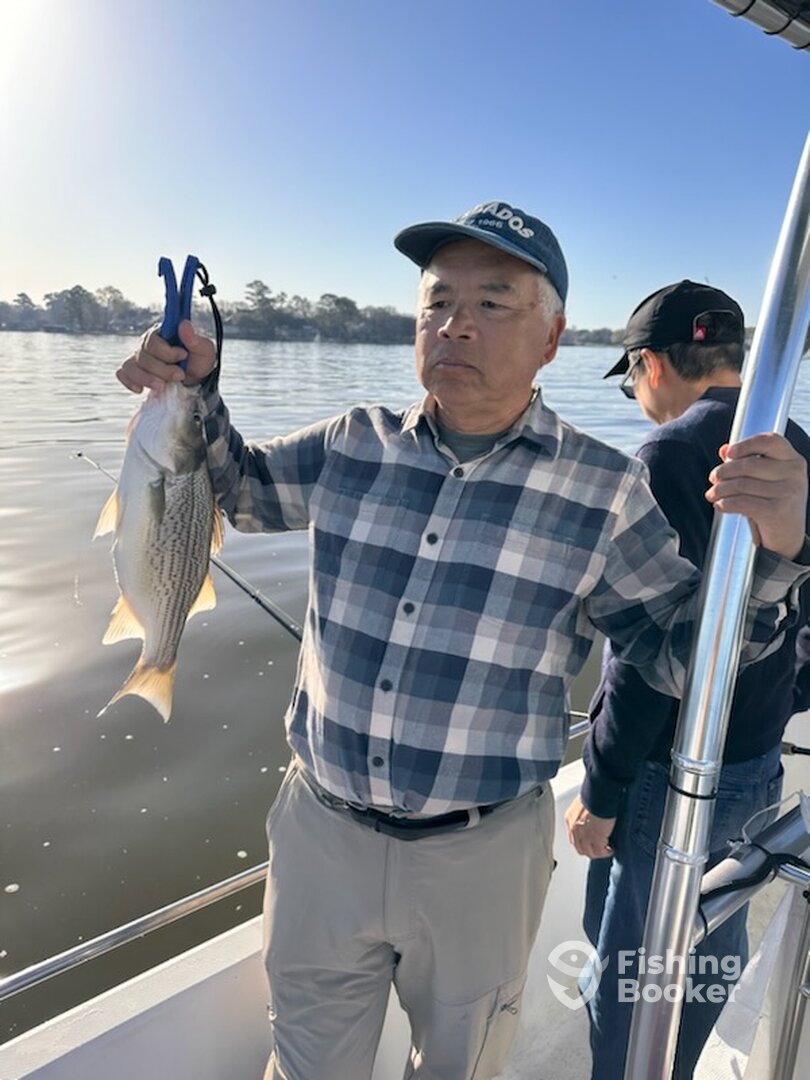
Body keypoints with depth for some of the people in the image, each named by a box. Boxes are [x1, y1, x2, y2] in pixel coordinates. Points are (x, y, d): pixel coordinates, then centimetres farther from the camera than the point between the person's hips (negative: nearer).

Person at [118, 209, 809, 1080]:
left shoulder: (603, 493, -10)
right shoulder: (353, 446, -4)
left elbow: (679, 651, -5)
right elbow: (234, 488, 12)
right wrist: (194, 390, -6)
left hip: (481, 856, -1)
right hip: (319, 832, 3)